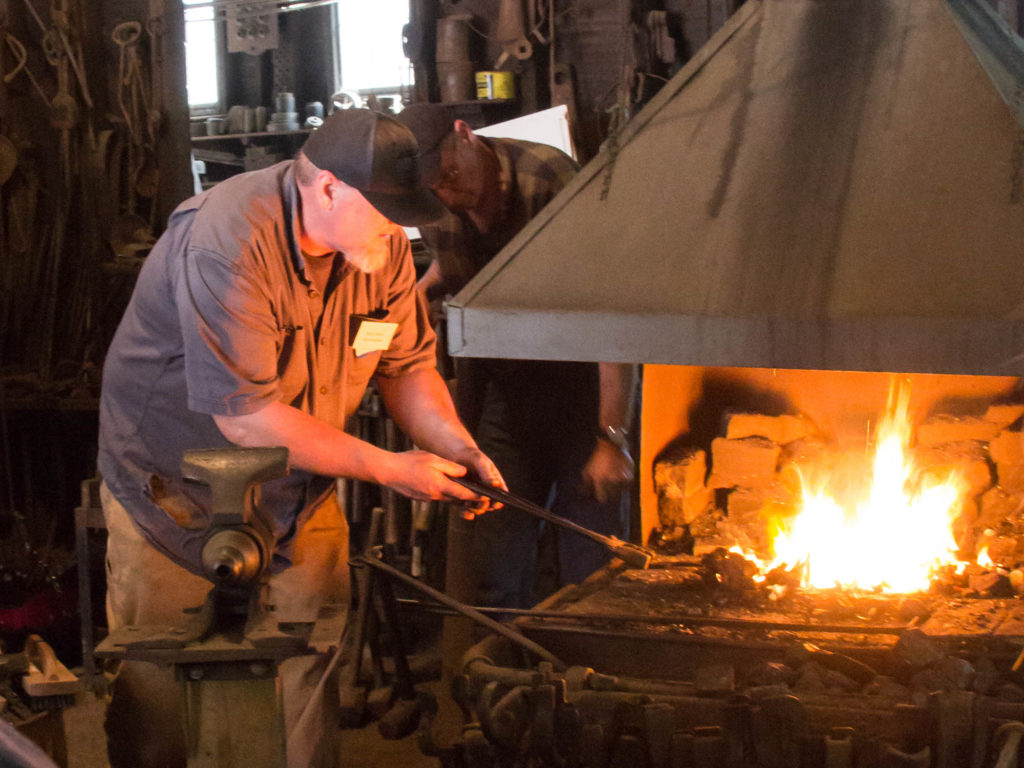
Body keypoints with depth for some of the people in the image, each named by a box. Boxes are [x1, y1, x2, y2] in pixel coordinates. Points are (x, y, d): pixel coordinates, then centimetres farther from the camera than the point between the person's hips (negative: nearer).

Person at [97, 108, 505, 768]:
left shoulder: (382, 244, -9)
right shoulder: (225, 247, -31)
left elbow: (407, 362, 3)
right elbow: (245, 416, -32)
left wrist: (454, 444, -16)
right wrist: (389, 468, -28)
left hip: (302, 495, 5)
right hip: (175, 491, -5)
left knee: (310, 681, 4)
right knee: (159, 691, 6)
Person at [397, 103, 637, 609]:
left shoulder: (548, 178, -24)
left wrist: (612, 436, -31)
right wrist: (421, 290, -2)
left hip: (581, 379, -5)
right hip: (500, 390, 5)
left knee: (590, 568, -3)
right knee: (496, 573, 7)